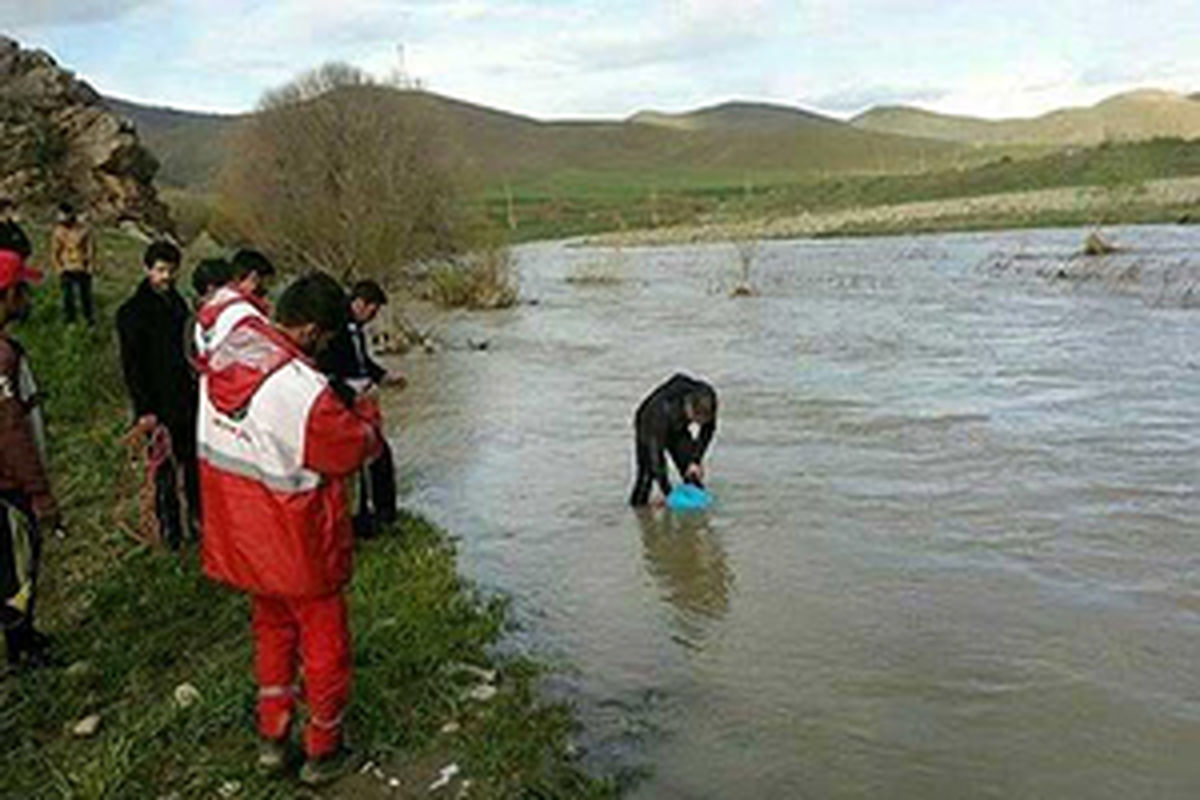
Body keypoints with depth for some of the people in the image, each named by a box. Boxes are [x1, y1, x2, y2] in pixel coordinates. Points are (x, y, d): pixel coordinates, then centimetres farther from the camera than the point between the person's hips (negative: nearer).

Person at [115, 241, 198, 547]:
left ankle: (197, 517, 27)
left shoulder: (177, 302, 9)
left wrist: (195, 388, 13)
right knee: (165, 469, 3)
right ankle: (170, 525, 15)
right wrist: (144, 410, -15)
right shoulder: (132, 312, -10)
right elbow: (131, 366, -12)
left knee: (193, 464, 14)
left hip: (186, 399, 6)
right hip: (158, 406, -6)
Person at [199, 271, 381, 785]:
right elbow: (357, 449, -17)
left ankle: (271, 739, 38)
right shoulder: (305, 390, -30)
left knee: (272, 629, 27)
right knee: (324, 642, 14)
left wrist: (342, 409, 6)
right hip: (298, 545, -7)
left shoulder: (221, 363, -5)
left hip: (237, 535, 7)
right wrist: (367, 412, 3)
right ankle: (322, 753, 30)